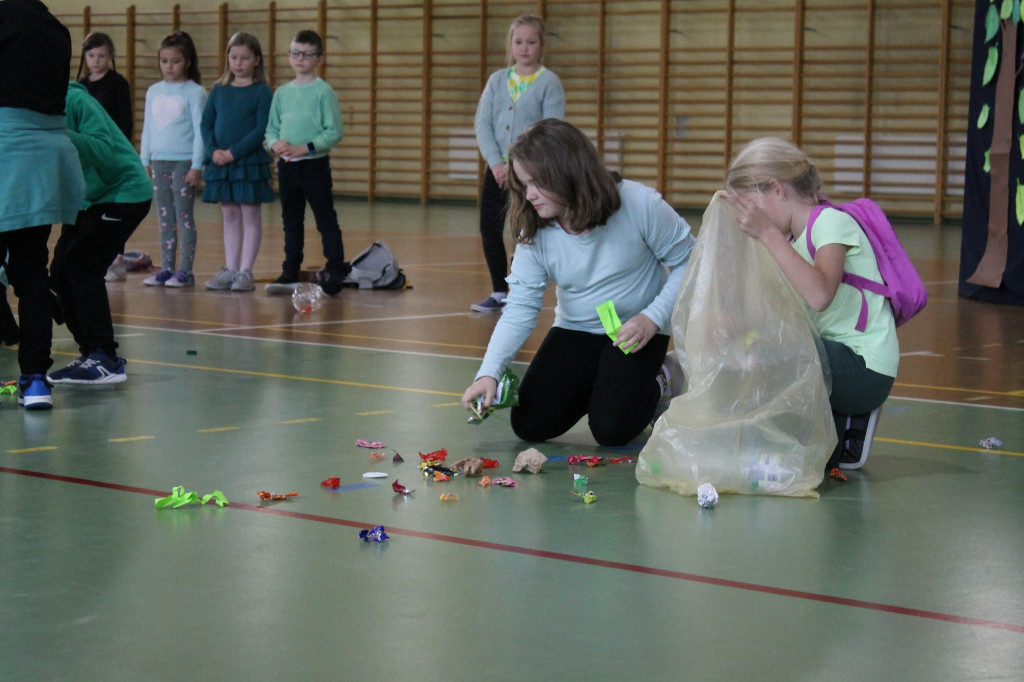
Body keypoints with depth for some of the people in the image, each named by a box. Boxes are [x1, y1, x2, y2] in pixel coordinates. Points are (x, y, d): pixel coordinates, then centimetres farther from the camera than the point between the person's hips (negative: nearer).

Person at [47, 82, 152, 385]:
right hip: (86, 200, 8)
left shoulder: (74, 100, -21)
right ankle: (91, 352, 11)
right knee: (60, 272, 0)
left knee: (82, 266, -17)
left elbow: (106, 152, -30)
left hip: (124, 192, -8)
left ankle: (106, 361, -15)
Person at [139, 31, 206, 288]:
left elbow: (200, 131, -6)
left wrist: (197, 165, -11)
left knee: (184, 217, -3)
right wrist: (144, 161, 13)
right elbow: (147, 129, 17)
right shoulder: (154, 91, 12)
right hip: (159, 161, 5)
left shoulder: (194, 92, -4)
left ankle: (185, 270, 0)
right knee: (165, 218, 8)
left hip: (184, 161, -5)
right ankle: (166, 268, 12)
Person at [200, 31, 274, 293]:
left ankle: (245, 272, 3)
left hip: (250, 161, -4)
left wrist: (235, 152, -18)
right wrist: (213, 151, -10)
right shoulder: (219, 90, 9)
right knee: (230, 215, 10)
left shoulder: (261, 91, -4)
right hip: (220, 163, 5)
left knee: (250, 215, 0)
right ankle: (230, 269, 15)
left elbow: (262, 128, -12)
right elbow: (206, 123, 7)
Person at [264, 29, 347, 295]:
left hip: (315, 165, -6)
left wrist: (303, 148, -18)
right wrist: (275, 143, -8)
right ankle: (291, 272, 20)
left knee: (326, 220, -4)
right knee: (291, 221, 13)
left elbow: (334, 132, -12)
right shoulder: (282, 93, 9)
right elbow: (271, 128, 14)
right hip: (286, 166, 6)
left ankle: (336, 269, -1)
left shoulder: (323, 92, -8)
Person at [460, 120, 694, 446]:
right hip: (574, 330, 4)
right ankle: (596, 385, 21)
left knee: (611, 430, -19)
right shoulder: (534, 232, -13)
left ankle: (659, 383, 13)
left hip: (637, 332, -4)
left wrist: (653, 318, -23)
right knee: (530, 426, -7)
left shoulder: (640, 205, -23)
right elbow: (520, 307, -16)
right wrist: (489, 372, -28)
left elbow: (687, 264, -12)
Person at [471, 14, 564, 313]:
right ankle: (499, 292, 18)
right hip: (497, 169, 5)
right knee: (489, 230, 4)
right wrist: (496, 162, -11)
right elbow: (482, 123, 2)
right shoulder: (497, 80, 8)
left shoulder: (549, 82, -4)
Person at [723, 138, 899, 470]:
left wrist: (768, 234, -29)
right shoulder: (793, 238, 15)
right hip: (833, 357, 9)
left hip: (865, 371, -9)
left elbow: (819, 295, -31)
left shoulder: (832, 222, -10)